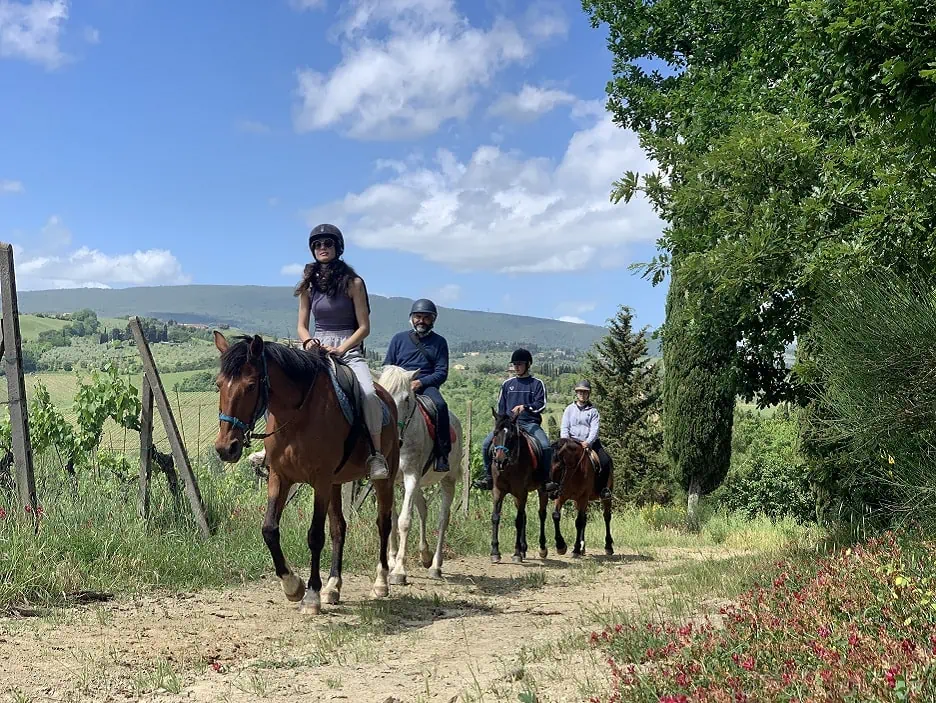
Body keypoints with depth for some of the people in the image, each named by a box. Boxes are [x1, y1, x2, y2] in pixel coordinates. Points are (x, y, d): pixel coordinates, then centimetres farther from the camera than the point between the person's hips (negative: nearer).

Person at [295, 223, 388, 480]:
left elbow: (364, 327, -2)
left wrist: (340, 350, -15)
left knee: (369, 394, -31)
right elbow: (302, 326, 13)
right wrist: (309, 343, -10)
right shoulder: (309, 285, 12)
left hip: (349, 349, -3)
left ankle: (376, 453, -20)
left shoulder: (353, 283, 1)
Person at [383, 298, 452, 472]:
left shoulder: (439, 342, 13)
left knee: (440, 405, -33)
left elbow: (442, 373, 5)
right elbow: (386, 366, 16)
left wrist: (420, 382, -12)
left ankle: (442, 455, -28)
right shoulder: (399, 338, 16)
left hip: (426, 385, -1)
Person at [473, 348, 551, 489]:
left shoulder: (537, 384, 7)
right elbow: (500, 407, 21)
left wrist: (525, 407, -23)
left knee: (545, 446, -28)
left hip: (530, 423, -3)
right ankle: (488, 476, -4)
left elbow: (541, 404, -5)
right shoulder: (507, 384, 18)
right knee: (486, 443, -18)